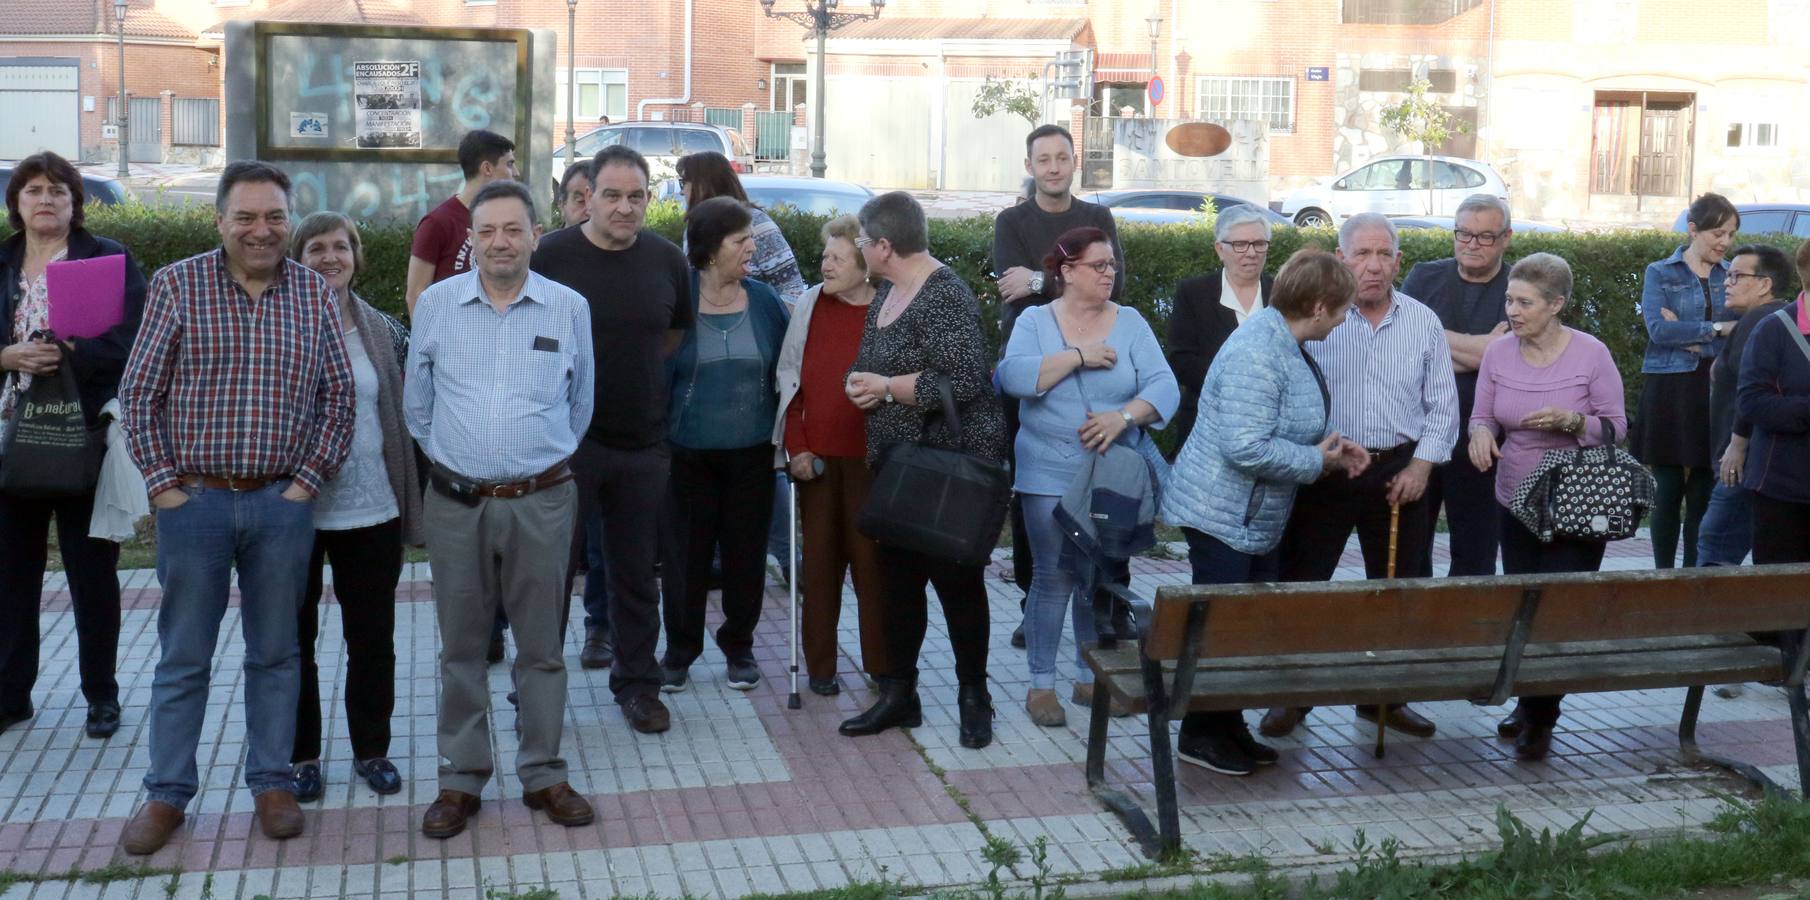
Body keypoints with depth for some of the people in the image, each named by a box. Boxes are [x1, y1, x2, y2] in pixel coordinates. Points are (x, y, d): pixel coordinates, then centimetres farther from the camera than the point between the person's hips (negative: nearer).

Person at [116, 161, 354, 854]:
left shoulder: (314, 293, 3)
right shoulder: (177, 285, -2)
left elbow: (338, 396, 6)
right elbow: (139, 393, 0)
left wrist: (309, 479, -1)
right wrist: (162, 483, -5)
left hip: (283, 504, 1)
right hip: (193, 500, -1)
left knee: (275, 653, 11)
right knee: (183, 656, 8)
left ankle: (272, 782, 24)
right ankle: (167, 792, 20)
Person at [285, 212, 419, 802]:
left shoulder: (382, 332, 5)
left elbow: (407, 409, 10)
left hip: (370, 509, 2)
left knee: (372, 638, 10)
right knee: (295, 636, 10)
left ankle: (372, 749, 25)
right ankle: (300, 754, 24)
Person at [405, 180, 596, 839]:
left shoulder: (569, 308, 0)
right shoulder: (435, 304, 1)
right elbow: (416, 402, 12)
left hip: (541, 503, 0)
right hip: (455, 504, 0)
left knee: (541, 646, 8)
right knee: (461, 648, 9)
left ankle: (544, 775, 20)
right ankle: (460, 779, 20)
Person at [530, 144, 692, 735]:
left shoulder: (667, 260, 1)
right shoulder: (551, 255, -9)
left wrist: (632, 371, 9)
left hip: (643, 441, 3)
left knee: (636, 571, 13)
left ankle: (637, 683, 27)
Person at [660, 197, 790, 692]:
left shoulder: (764, 301, 3)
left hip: (751, 453, 3)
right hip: (689, 454, -2)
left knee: (746, 553, 9)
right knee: (687, 554, 5)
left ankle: (739, 646, 26)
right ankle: (680, 650, 21)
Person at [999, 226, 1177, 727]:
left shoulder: (1130, 323, 4)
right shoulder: (1035, 322, 1)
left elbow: (1164, 387, -6)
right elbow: (1014, 376, -17)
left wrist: (1123, 416, -23)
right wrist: (1080, 356, -17)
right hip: (1050, 477, -2)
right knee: (1054, 577, -2)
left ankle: (1090, 679, 23)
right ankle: (1041, 685, 9)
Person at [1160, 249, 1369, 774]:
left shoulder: (1286, 346, 9)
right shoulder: (1258, 355, -25)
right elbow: (1246, 448, -31)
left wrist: (1332, 450, 7)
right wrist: (1316, 462, -18)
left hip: (1258, 520, 10)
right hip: (1222, 515, -10)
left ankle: (1229, 727, 25)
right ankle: (1200, 736, 11)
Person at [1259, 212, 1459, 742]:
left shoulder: (1423, 322, 6)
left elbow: (1442, 404, 8)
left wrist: (1421, 465, -3)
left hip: (1400, 472, 3)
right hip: (1322, 468, -2)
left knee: (1401, 586, 8)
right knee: (1300, 582, 0)